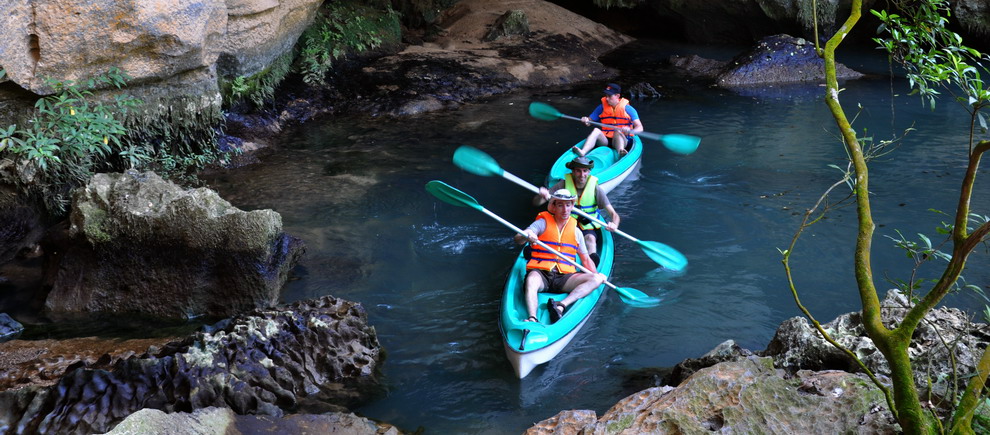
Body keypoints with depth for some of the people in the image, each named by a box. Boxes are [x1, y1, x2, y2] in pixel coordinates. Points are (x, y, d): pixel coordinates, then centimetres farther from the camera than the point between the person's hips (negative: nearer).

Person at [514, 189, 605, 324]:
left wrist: (597, 274, 3)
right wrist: (526, 237, -30)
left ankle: (561, 305, -37)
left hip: (563, 278, 3)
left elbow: (586, 259, 23)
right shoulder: (543, 222, 9)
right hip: (540, 273, -3)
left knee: (596, 279, -20)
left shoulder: (575, 231, 20)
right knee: (531, 281, -38)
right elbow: (518, 238, -5)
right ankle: (532, 318, -57)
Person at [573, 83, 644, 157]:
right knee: (596, 130, -26)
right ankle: (582, 152, -51)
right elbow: (589, 122, 13)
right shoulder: (602, 107, 10)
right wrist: (586, 121, -13)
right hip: (605, 140, 3)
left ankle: (620, 152, -67)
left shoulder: (628, 109, 1)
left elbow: (640, 128, -7)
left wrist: (630, 131, -29)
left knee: (618, 132, -34)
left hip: (621, 140, -3)